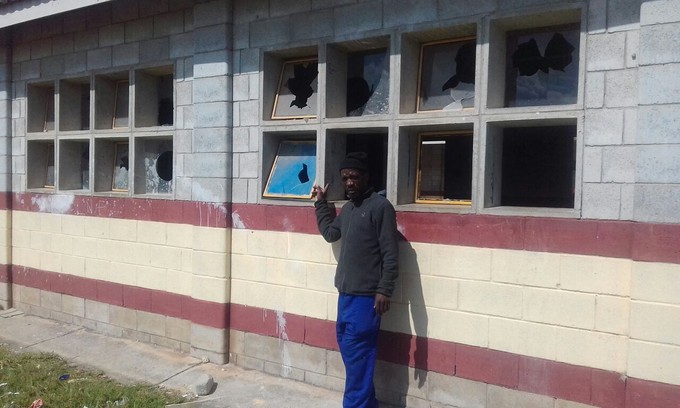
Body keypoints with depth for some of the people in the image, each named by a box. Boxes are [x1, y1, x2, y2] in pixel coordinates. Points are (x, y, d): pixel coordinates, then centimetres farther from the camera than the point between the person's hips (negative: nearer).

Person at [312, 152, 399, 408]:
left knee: (357, 352, -5)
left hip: (366, 296, -9)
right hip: (346, 292, 9)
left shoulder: (380, 207, -12)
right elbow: (330, 233, 27)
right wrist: (320, 203, 25)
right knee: (346, 345, 14)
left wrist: (384, 290, -18)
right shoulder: (348, 208, 13)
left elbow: (390, 254, -14)